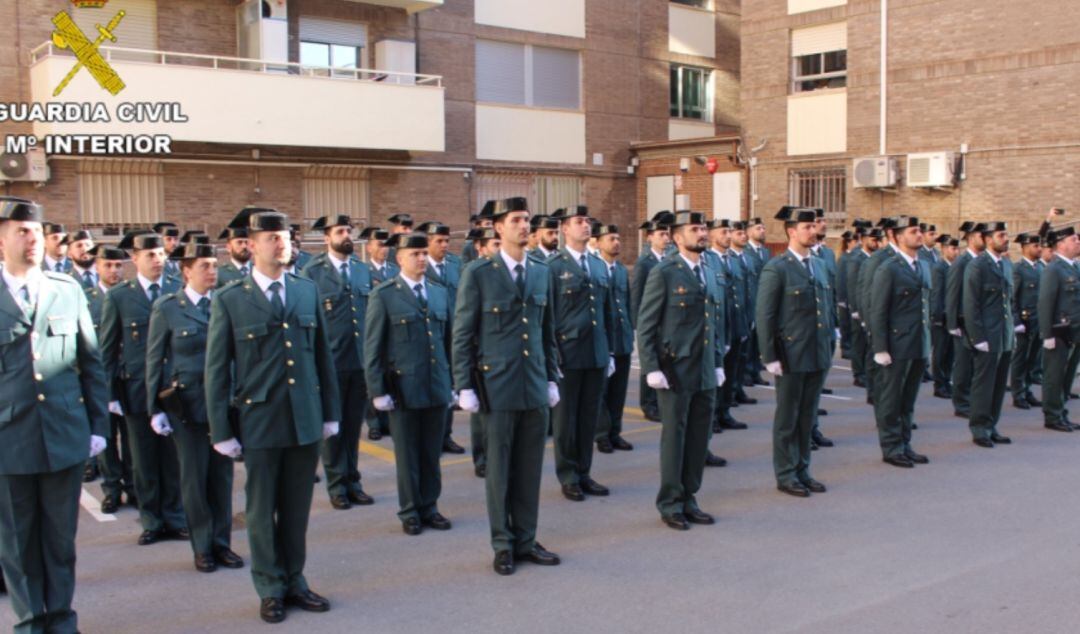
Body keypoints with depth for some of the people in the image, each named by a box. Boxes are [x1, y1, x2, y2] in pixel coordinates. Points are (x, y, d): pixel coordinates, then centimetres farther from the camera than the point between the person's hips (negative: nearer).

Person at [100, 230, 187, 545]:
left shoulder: (180, 290, 1)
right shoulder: (118, 296, 2)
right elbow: (107, 349, 4)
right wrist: (110, 394, -1)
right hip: (137, 390, 0)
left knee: (174, 458, 7)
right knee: (144, 461, 9)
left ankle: (175, 519, 19)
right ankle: (152, 522, 21)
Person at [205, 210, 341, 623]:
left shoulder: (308, 291, 6)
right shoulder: (229, 300, -4)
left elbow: (323, 354, 9)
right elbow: (217, 370, -2)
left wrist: (330, 412, 8)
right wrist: (221, 431, -4)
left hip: (306, 420, 3)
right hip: (260, 422, -3)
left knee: (297, 510, 12)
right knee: (261, 512, 9)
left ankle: (294, 582, 27)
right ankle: (270, 590, 24)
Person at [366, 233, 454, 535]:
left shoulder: (440, 292, 10)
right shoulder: (384, 295, -4)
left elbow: (448, 339, 13)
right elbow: (372, 347, -4)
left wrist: (453, 382, 9)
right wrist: (378, 391, -7)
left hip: (437, 387, 4)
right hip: (403, 389, -4)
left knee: (432, 453, 11)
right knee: (407, 454, 7)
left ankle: (429, 507, 24)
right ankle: (409, 512, 20)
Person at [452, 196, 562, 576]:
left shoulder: (542, 273, 10)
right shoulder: (478, 275, -4)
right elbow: (462, 335, -3)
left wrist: (552, 378, 12)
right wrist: (464, 387, -7)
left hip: (535, 387, 4)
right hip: (497, 387, -4)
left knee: (530, 468, 9)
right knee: (499, 468, 5)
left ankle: (525, 540, 23)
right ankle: (503, 545, 18)